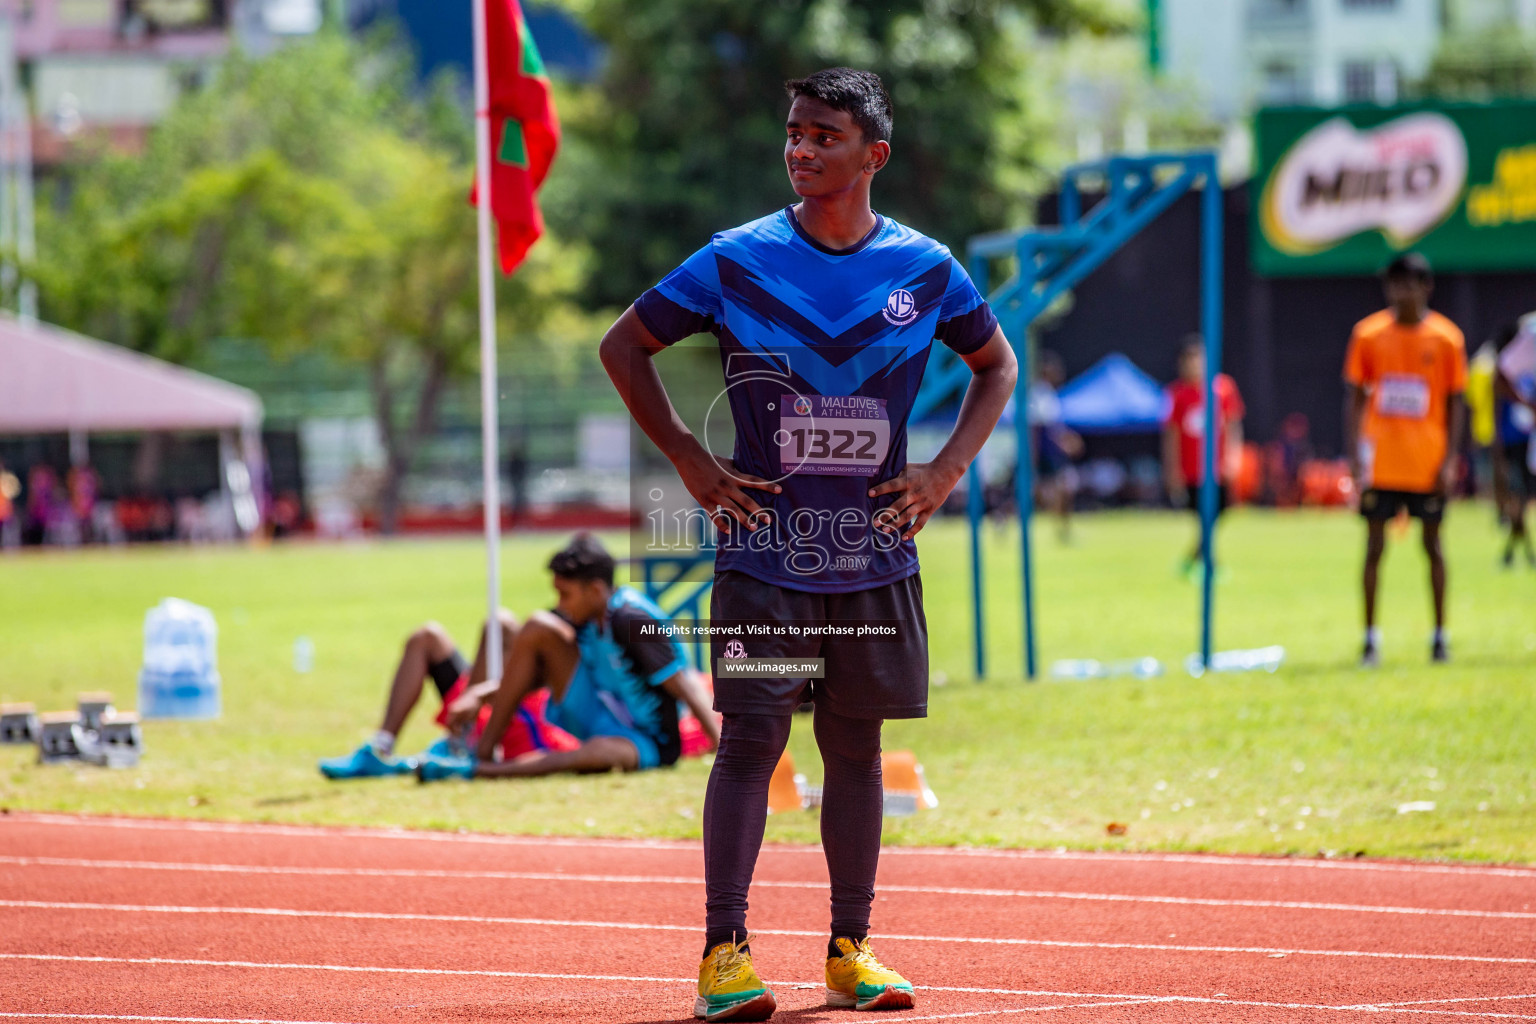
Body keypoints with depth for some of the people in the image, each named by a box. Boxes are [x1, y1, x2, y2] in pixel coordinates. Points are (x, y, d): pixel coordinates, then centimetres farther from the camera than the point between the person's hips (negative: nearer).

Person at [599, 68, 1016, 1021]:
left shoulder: (927, 270, 0)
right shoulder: (737, 261, -5)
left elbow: (998, 366, 17)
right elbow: (625, 345, 6)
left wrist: (947, 469, 3)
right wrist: (690, 459, -2)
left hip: (877, 557, 2)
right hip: (763, 548, -2)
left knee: (857, 746, 8)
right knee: (751, 741, -8)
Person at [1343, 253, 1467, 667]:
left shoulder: (1446, 337, -1)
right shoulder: (1368, 334, 1)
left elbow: (1454, 404, 3)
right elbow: (1353, 397, 4)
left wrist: (1449, 461, -5)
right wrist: (1353, 456, -4)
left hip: (1427, 465, 0)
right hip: (1380, 461, 0)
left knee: (1433, 543, 6)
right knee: (1374, 546, -1)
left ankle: (1440, 635, 15)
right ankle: (1370, 638, 5)